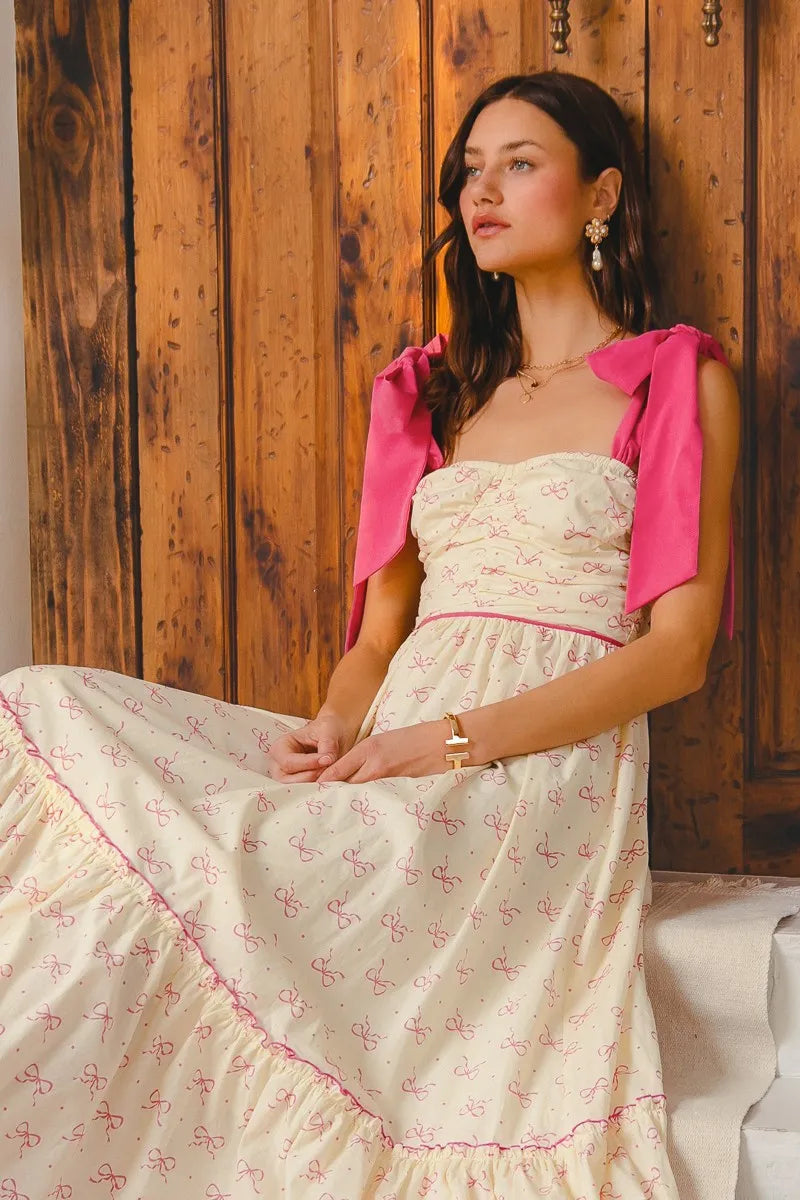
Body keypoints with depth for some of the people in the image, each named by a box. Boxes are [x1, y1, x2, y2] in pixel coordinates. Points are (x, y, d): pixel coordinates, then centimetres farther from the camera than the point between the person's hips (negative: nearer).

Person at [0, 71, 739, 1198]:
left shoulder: (680, 381, 6)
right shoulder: (438, 388, 23)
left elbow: (678, 650, -4)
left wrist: (449, 741, -13)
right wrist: (337, 725, -5)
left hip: (551, 763, -5)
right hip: (391, 753, 6)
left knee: (189, 880, -30)